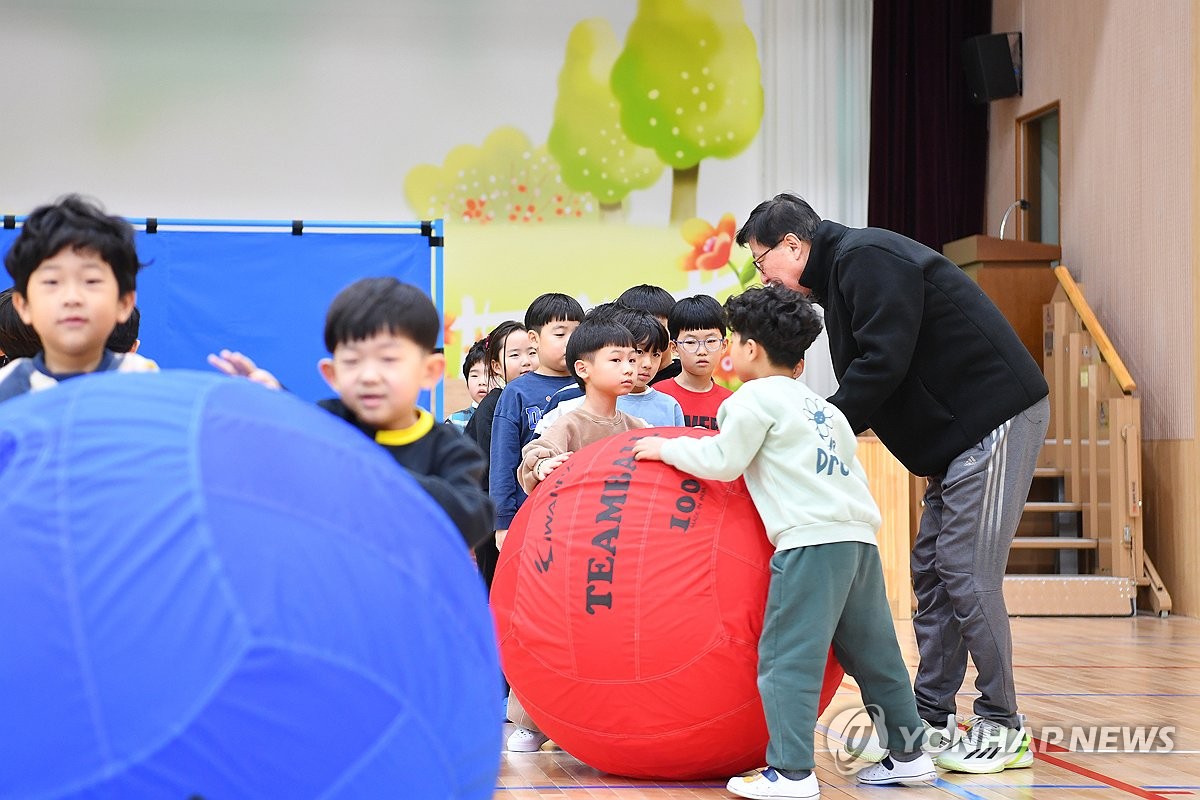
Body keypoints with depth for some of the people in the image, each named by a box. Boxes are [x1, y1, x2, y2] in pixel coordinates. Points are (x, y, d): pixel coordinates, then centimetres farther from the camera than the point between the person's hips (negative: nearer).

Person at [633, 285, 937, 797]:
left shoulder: (756, 398, 0)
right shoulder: (819, 405, 25)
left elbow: (723, 462, -4)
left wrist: (666, 448, 9)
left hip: (812, 539, -9)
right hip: (859, 534, 9)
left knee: (787, 657, -7)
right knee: (872, 654, 15)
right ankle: (908, 753, 20)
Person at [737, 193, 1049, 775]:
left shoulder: (866, 259, -15)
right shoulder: (841, 274, 17)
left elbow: (883, 362, -23)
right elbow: (866, 372, 16)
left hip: (996, 419, -11)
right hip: (958, 433, 11)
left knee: (967, 573, -9)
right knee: (932, 570, 10)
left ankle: (1002, 729, 0)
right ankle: (930, 719, 16)